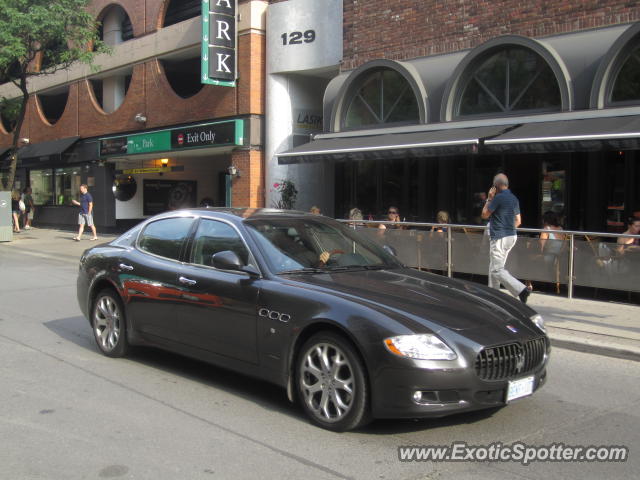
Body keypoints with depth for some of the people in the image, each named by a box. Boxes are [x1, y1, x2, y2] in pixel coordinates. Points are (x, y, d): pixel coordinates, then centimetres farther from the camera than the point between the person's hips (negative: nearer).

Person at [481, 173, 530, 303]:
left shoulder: (498, 197, -15)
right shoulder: (514, 199, 10)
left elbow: (484, 215, -6)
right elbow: (518, 221, 15)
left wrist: (489, 199, 2)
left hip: (499, 238, -9)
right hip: (512, 236, 9)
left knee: (497, 270, -9)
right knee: (494, 267, 18)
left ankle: (521, 290, -21)